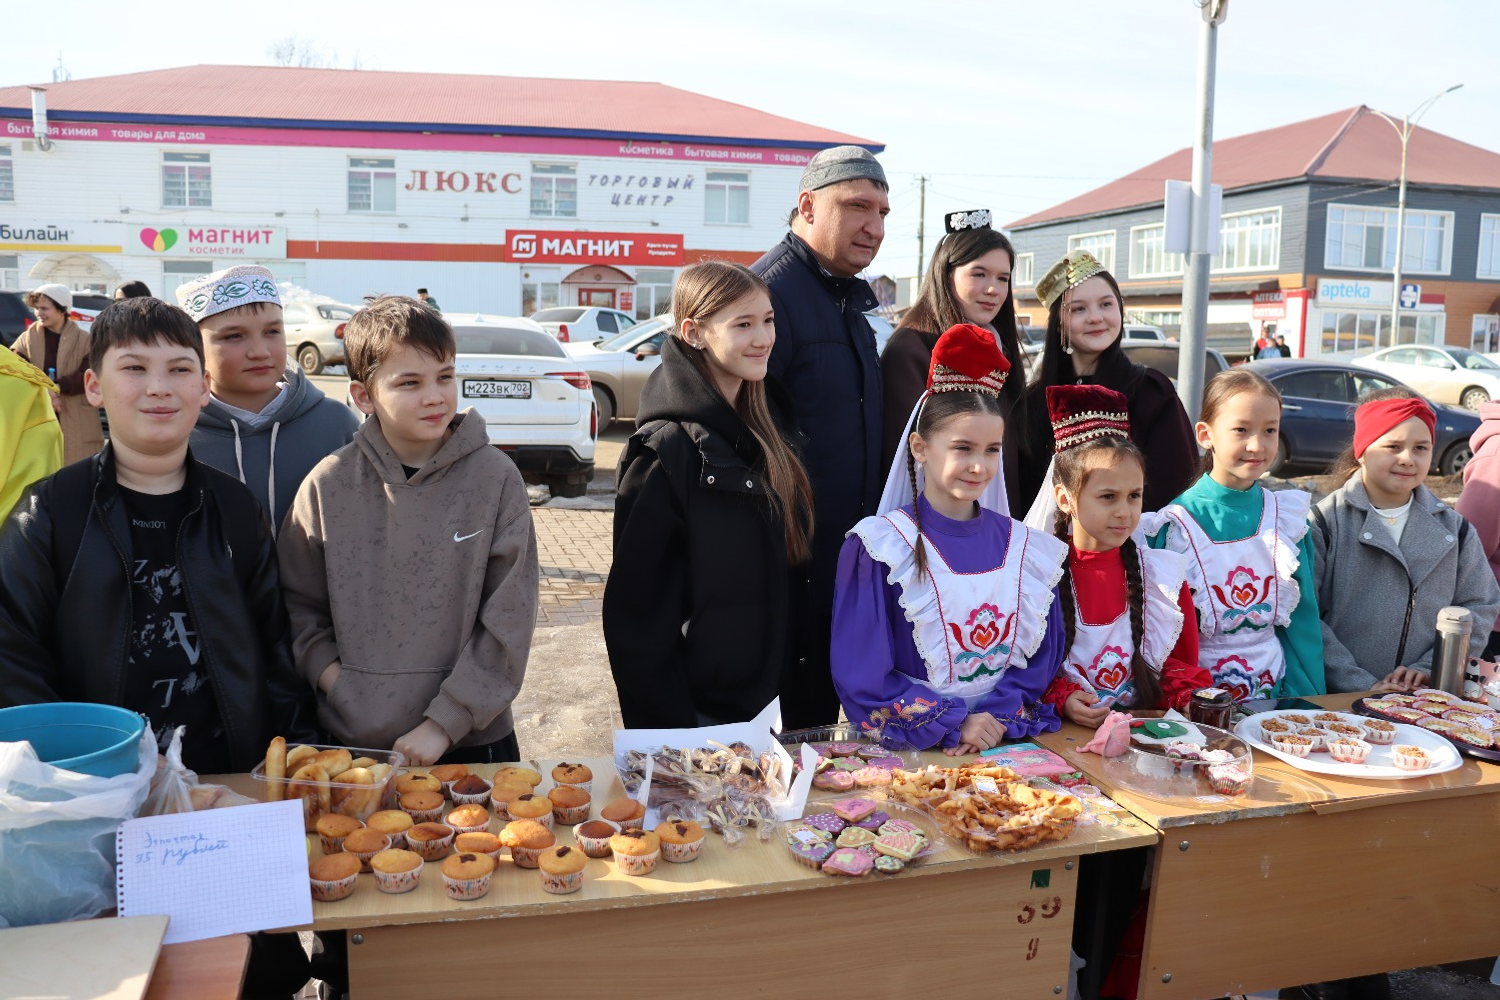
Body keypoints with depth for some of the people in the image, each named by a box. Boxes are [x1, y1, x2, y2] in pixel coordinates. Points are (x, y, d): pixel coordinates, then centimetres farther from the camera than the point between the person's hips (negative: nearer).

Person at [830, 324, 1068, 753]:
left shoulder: (1028, 549, 8)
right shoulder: (879, 548, -5)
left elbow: (1042, 656, 10)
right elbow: (862, 676, -6)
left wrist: (997, 719, -6)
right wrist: (952, 725, -11)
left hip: (1009, 739, 3)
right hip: (905, 748, -3)